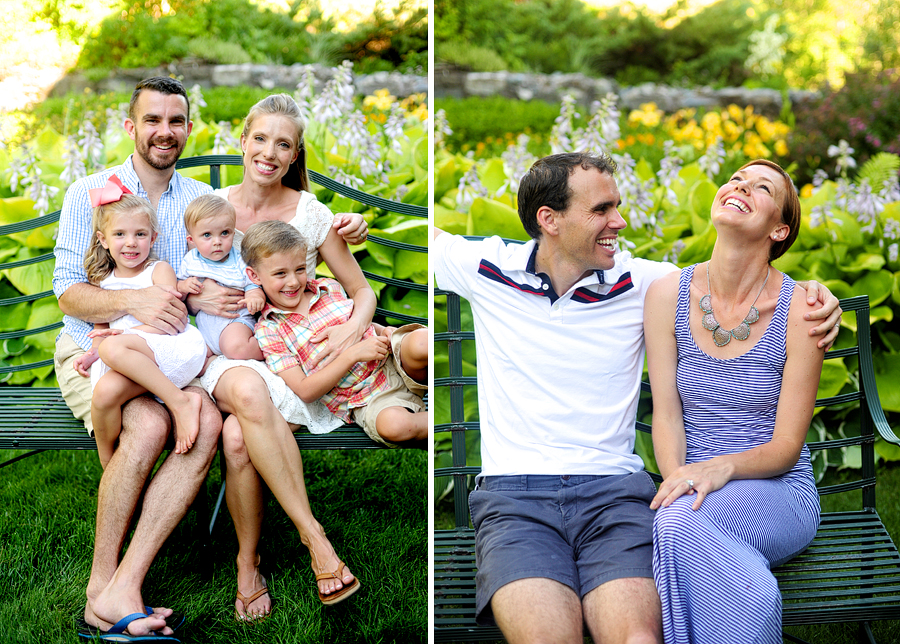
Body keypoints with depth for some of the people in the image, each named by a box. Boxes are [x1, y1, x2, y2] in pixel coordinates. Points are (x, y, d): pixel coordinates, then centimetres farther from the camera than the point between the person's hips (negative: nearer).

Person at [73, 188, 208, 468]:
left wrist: (126, 332, -15)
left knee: (113, 348, -32)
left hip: (173, 351, -4)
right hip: (134, 365, 4)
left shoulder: (159, 270, 6)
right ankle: (108, 466, -10)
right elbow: (101, 328, 23)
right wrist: (92, 354, 1)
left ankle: (180, 402, -27)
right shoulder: (103, 281, 21)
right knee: (105, 391, -29)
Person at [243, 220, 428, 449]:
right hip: (366, 402, -3)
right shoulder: (268, 331, -1)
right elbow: (305, 391, -9)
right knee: (391, 425, -39)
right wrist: (353, 354, -17)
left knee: (420, 343, -35)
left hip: (395, 362, 3)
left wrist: (383, 331, 1)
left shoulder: (330, 287, 10)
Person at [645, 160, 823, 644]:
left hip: (779, 493, -1)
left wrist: (723, 467, -27)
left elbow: (786, 446, -7)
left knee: (680, 524, -34)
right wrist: (678, 479, -21)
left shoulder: (800, 309, -8)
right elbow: (666, 414, -1)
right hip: (694, 494, 1)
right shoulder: (667, 295, -1)